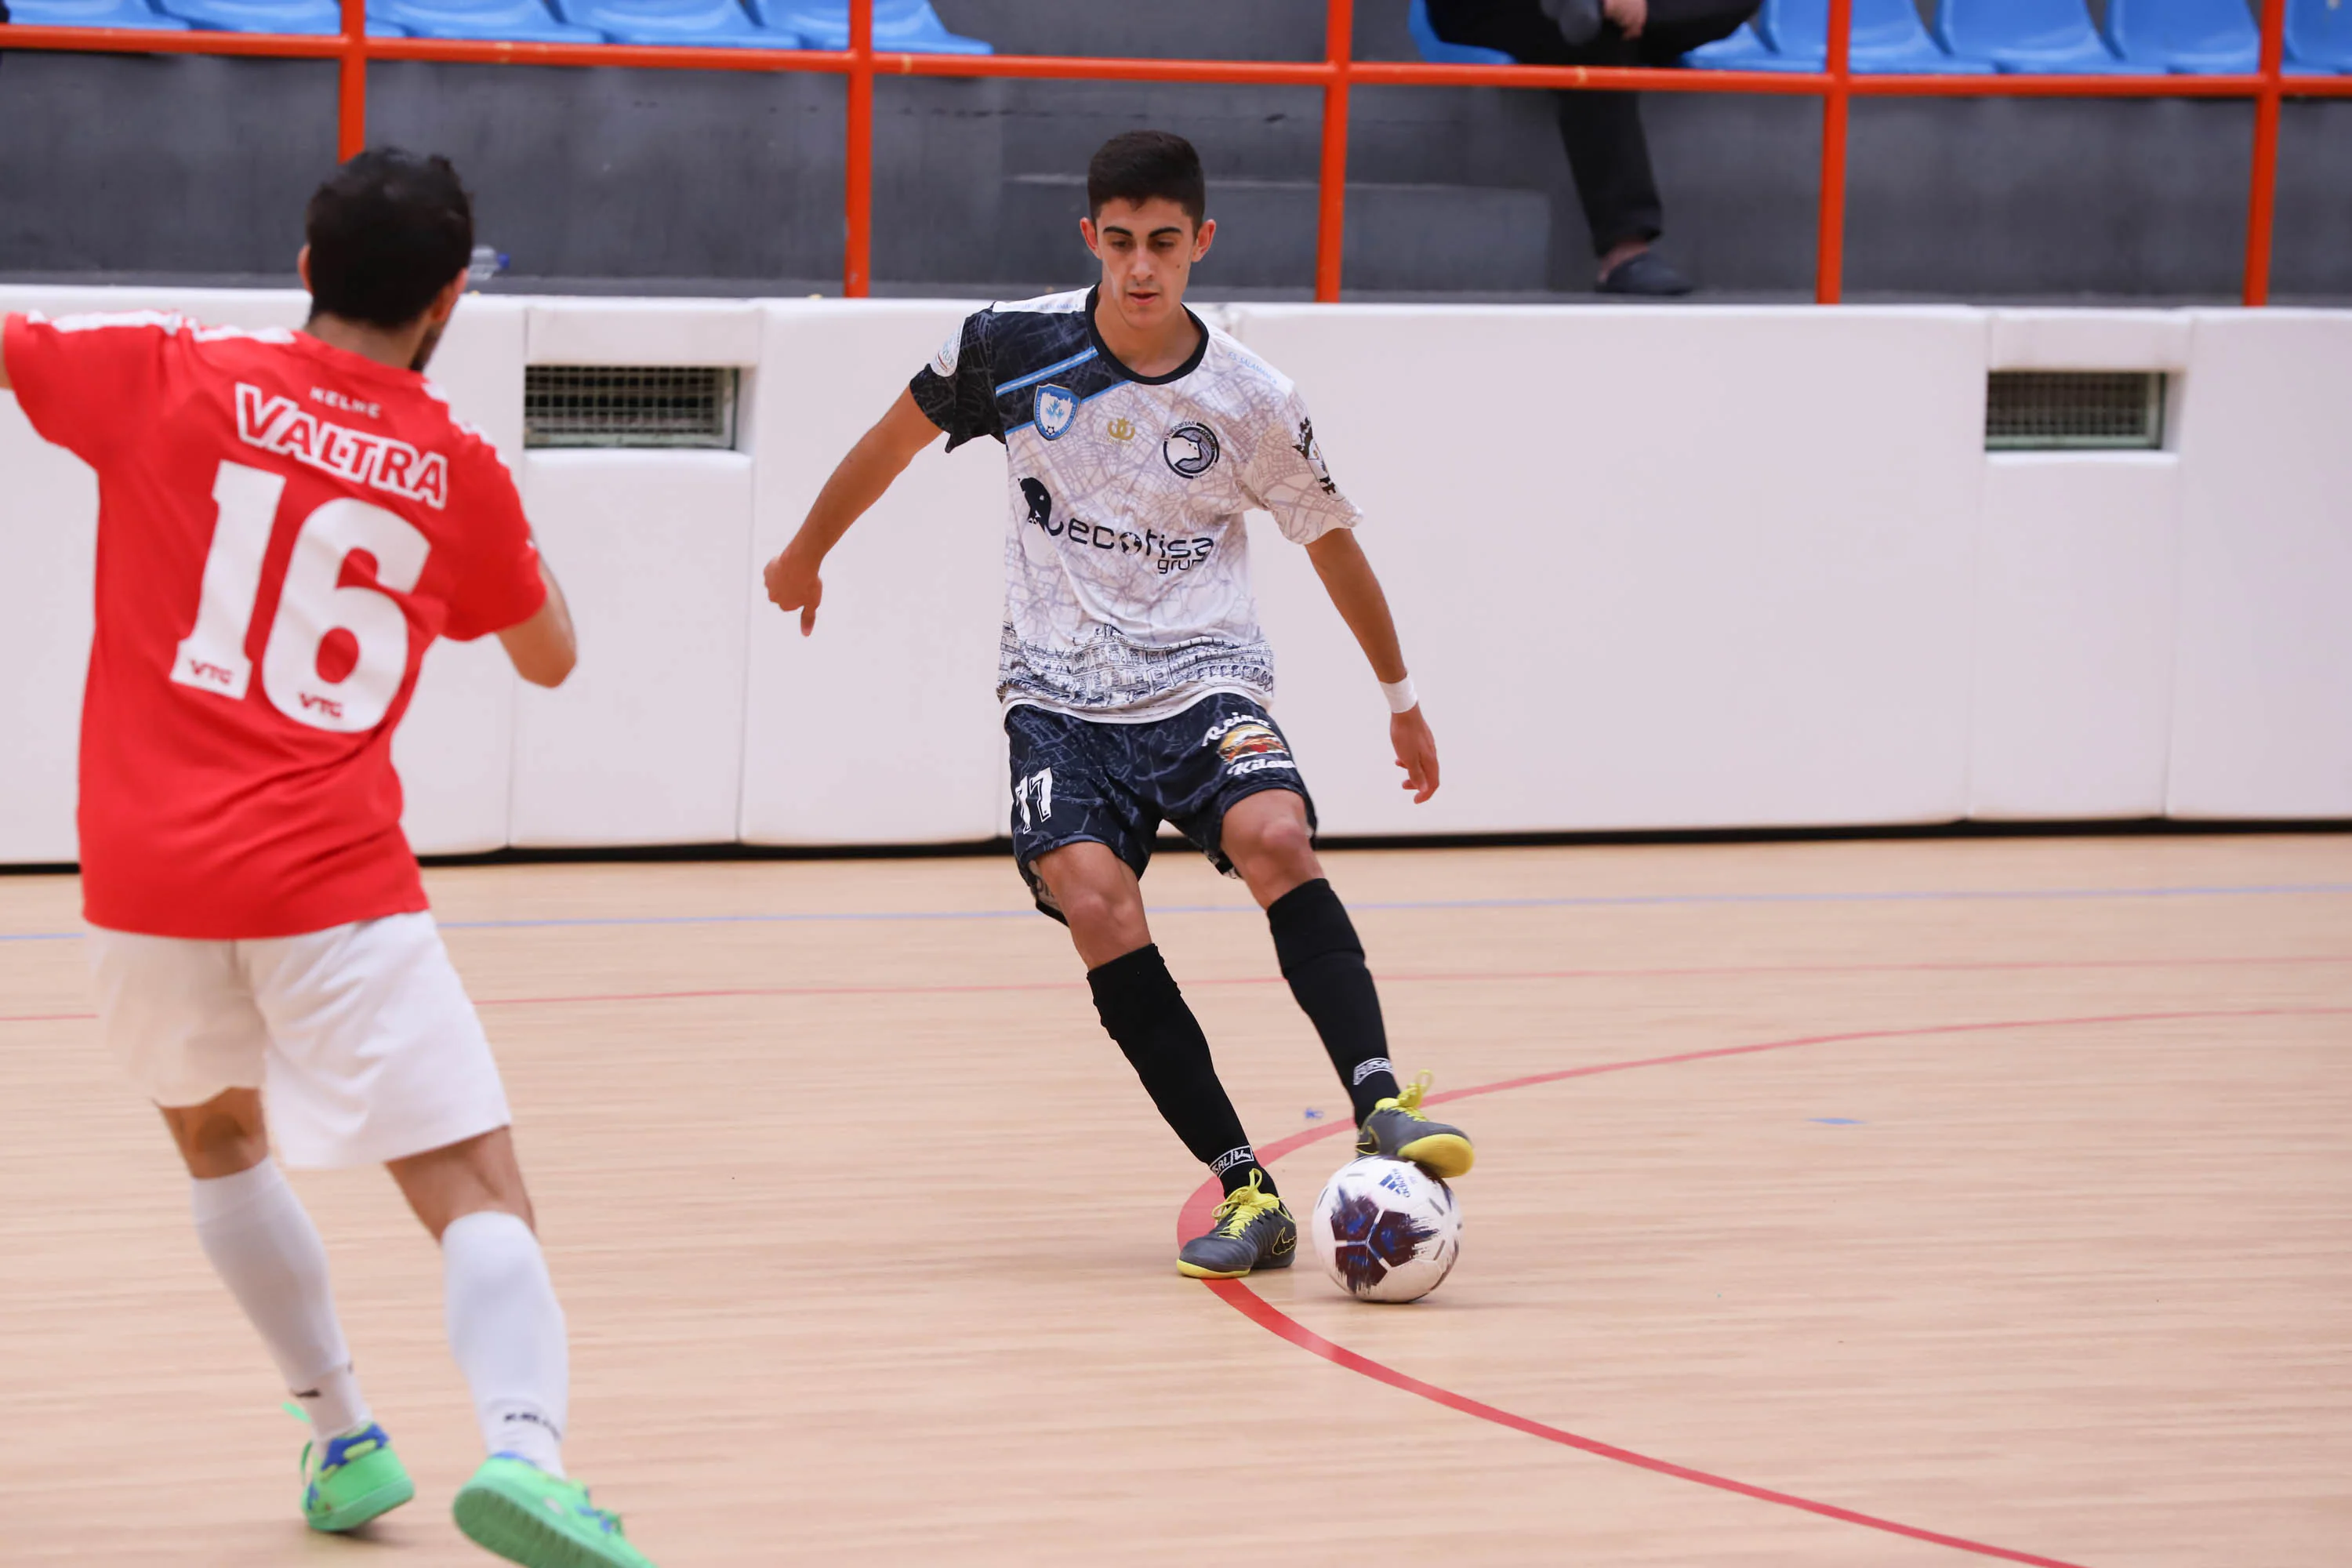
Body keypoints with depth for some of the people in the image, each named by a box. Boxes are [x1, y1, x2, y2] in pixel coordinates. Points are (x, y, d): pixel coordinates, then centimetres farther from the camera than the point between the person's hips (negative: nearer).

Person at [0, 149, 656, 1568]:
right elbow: (550, 653, 20)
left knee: (220, 1136, 29)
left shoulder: (165, 379, 1)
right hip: (333, 875, -2)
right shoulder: (456, 469, 5)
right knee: (478, 1188, -4)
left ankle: (346, 1441, 27)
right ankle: (526, 1447, -30)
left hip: (148, 867, 2)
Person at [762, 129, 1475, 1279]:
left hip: (1202, 679, 0)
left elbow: (1333, 545, 12)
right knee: (1096, 905, -23)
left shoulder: (1253, 404, -5)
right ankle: (1244, 1193, -22)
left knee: (1277, 840, -30)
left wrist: (1401, 698, 21)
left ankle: (1380, 1107, -35)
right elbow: (897, 437, 14)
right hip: (1060, 697, 0)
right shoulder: (1010, 346, -6)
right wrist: (806, 555, 27)